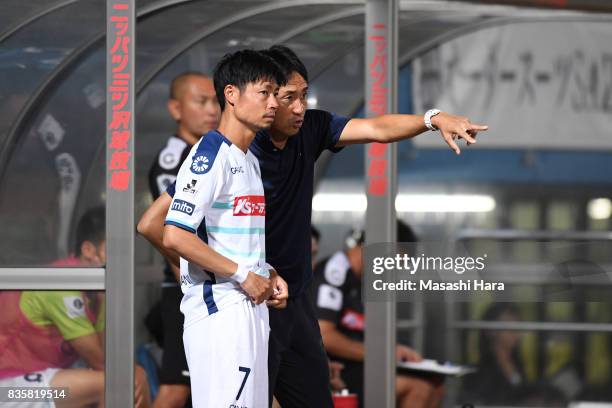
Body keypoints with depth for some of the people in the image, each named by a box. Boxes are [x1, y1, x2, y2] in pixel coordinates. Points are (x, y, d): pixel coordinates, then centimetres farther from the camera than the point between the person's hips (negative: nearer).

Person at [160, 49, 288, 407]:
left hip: (251, 307, 10)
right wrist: (244, 276, -16)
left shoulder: (250, 161, 19)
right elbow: (175, 237, -21)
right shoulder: (210, 156, -12)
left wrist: (269, 276, 10)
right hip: (219, 310, -10)